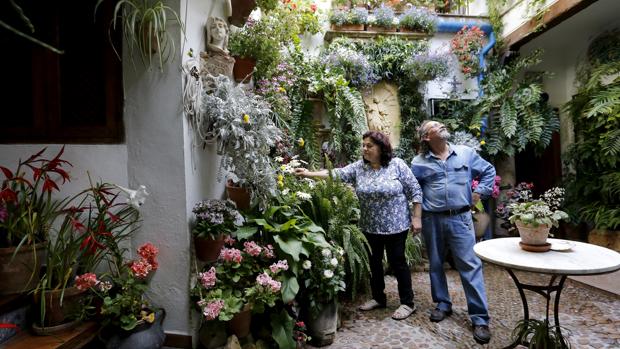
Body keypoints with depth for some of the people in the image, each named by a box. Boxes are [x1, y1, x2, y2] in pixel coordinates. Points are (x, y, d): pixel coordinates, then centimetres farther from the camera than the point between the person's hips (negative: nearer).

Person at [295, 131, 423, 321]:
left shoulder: (397, 165, -9)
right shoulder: (358, 167, 1)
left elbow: (415, 190, -6)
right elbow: (337, 174, -7)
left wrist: (416, 217, -9)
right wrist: (309, 173, -17)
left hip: (395, 225, -4)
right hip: (370, 227, 4)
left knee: (397, 262, 5)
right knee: (373, 262, 14)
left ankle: (408, 303, 22)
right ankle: (378, 298, 33)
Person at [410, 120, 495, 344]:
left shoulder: (466, 153, 4)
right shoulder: (419, 163, 1)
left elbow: (489, 171, 15)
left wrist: (479, 193, 5)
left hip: (460, 218, -1)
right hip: (432, 220, 1)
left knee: (470, 266, -2)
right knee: (435, 264, 12)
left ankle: (480, 318, 8)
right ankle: (443, 304, 31)